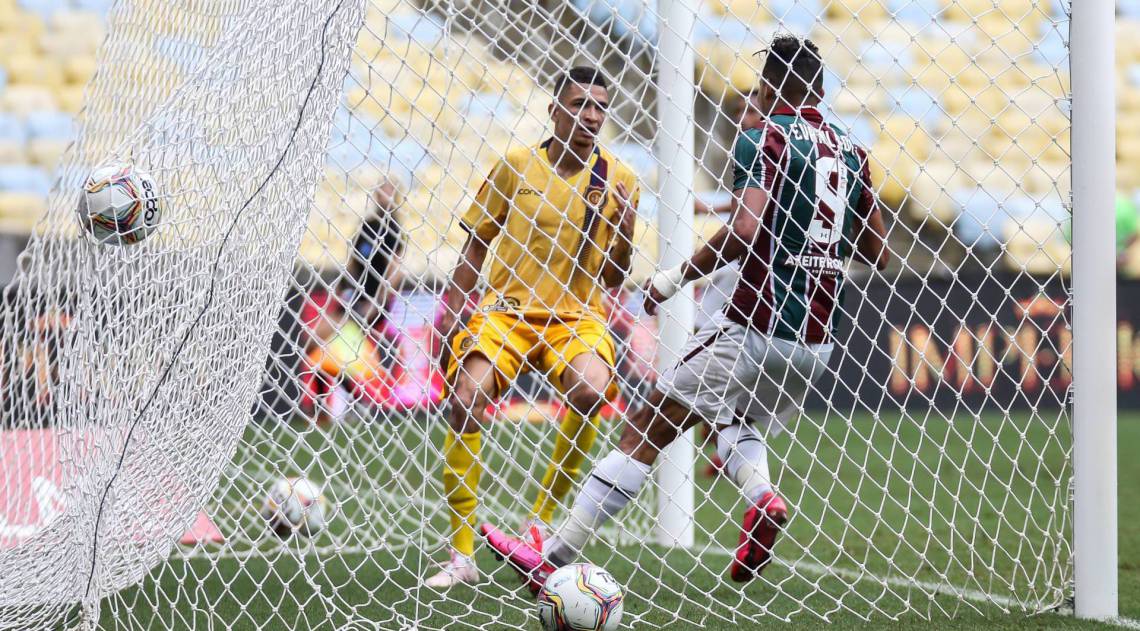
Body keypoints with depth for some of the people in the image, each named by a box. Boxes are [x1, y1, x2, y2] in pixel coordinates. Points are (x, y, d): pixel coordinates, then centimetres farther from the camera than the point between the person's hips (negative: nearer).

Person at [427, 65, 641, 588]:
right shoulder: (516, 167, 3)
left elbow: (613, 278, 3)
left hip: (577, 318, 0)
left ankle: (541, 519, -14)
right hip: (507, 309, 1)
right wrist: (449, 315, 6)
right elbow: (475, 247, 12)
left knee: (591, 390, -33)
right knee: (464, 402, -24)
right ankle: (462, 554, -14)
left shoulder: (617, 180, 2)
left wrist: (625, 227, -15)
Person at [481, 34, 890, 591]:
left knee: (646, 430, -1)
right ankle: (761, 496, -5)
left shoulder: (764, 140, -8)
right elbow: (877, 254, 16)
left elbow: (747, 231, -23)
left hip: (758, 327, -7)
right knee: (735, 426, 29)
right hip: (818, 341, 7)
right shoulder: (851, 153, 10)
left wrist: (677, 277, -13)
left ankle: (552, 559, -3)